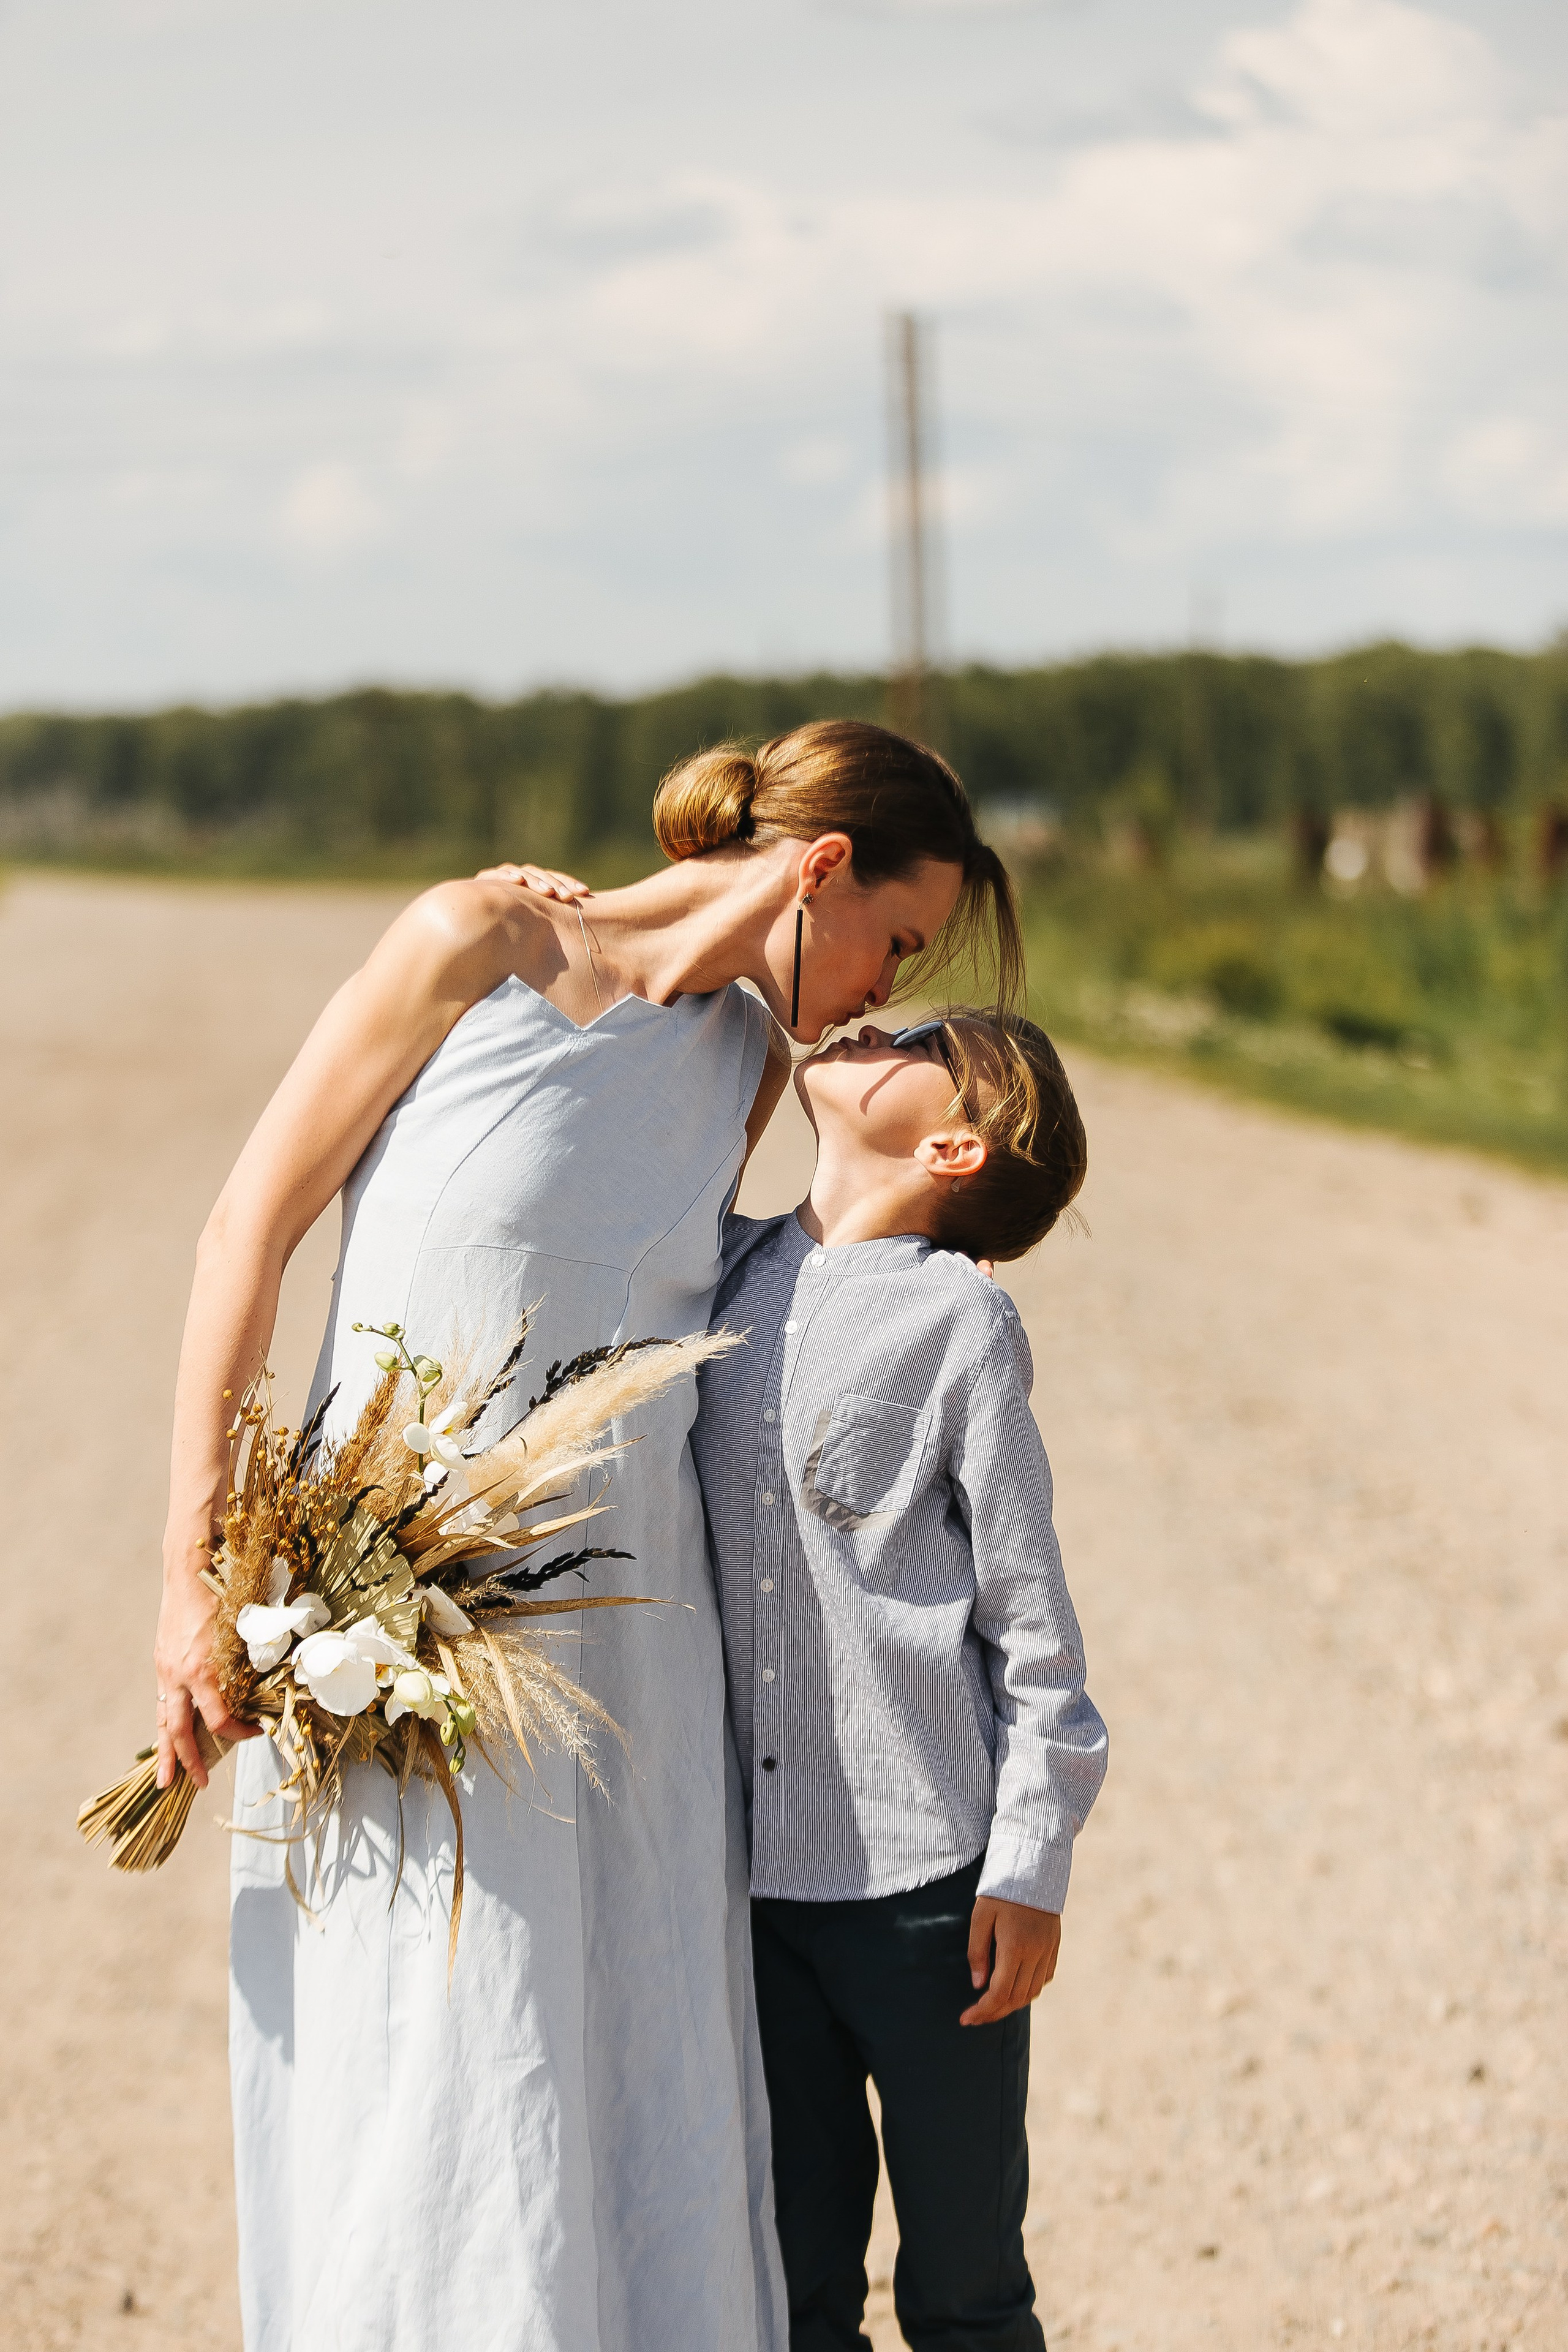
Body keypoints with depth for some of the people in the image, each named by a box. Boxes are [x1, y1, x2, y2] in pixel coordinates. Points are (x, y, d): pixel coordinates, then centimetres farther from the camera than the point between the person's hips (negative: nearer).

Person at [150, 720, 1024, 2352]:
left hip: (623, 1622, 5)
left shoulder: (749, 1059, 10)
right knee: (439, 2109, -4)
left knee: (652, 2120, 5)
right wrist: (196, 1572, -11)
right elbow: (252, 1228, -6)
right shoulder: (482, 943, -7)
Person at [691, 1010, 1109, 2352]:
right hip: (750, 1880, 4)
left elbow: (1030, 1613, -4)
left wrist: (1032, 1871, -6)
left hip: (928, 1883, -4)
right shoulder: (727, 1271, 5)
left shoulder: (958, 1319, -7)